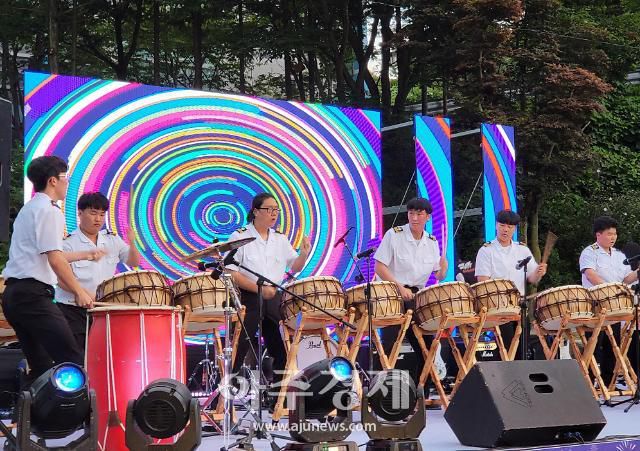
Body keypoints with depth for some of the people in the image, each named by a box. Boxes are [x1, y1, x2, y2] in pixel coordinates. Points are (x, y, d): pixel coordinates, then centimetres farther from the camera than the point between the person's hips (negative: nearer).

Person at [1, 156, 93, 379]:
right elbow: (54, 259, -15)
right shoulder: (48, 210, -7)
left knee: (41, 366, 11)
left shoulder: (28, 209, 23)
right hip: (33, 294, -10)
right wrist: (79, 292, -9)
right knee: (73, 361, -15)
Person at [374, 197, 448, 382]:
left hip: (417, 297, 5)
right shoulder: (394, 235, -7)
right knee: (390, 346, -10)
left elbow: (438, 275, 11)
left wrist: (443, 268, -13)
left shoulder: (432, 242, 7)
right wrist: (400, 287, -20)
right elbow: (380, 268, -11)